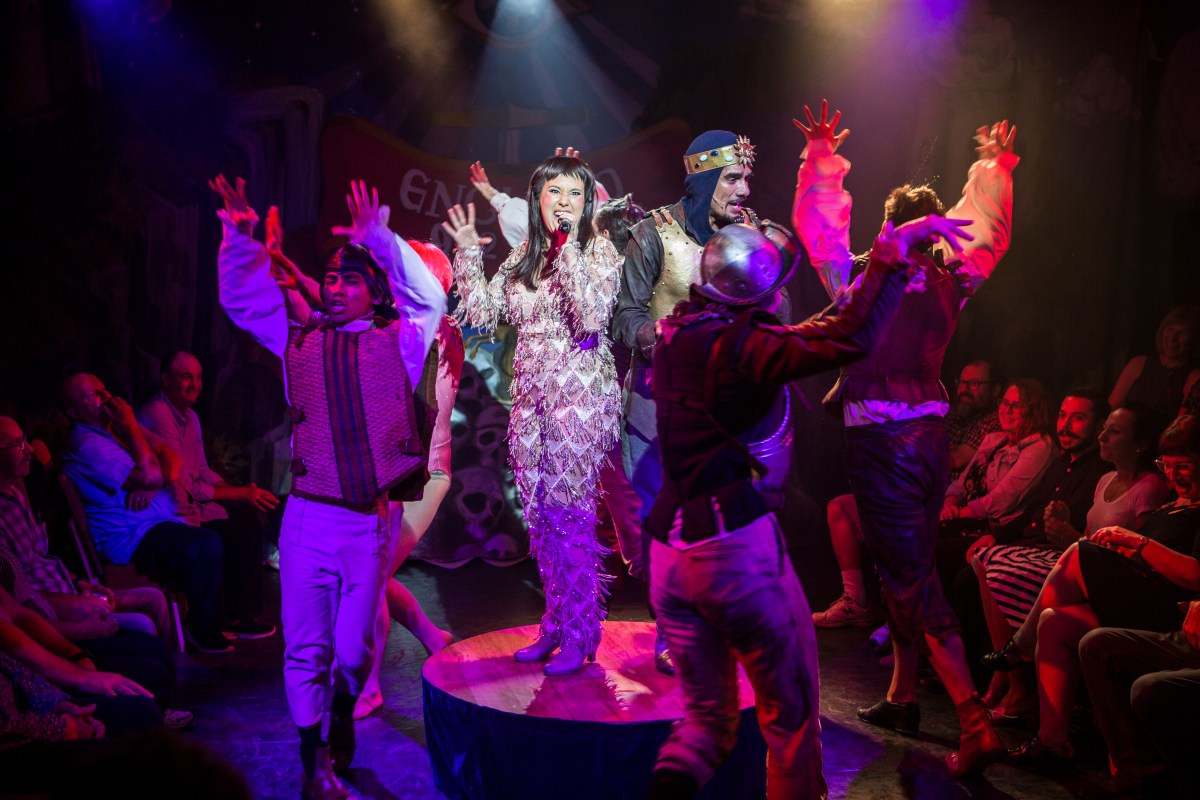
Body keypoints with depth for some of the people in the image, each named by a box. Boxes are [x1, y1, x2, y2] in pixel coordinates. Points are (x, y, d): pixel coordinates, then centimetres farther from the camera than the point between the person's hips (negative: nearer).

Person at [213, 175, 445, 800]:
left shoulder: (399, 342, 5)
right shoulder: (300, 341, 11)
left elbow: (431, 298, -10)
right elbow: (243, 300, 11)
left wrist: (381, 240, -17)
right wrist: (240, 238, -4)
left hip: (373, 520, -1)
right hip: (309, 518, 1)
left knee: (353, 648, 9)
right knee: (305, 648, 3)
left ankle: (342, 718, 39)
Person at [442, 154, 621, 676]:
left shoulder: (598, 249, -6)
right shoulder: (523, 254, 11)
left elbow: (593, 318, -22)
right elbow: (483, 312, 10)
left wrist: (567, 246, -22)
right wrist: (468, 252, 5)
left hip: (579, 394, -6)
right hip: (530, 396, 6)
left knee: (569, 514, -4)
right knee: (539, 515, 11)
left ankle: (579, 636, 10)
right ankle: (555, 626, 25)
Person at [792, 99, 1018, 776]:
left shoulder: (864, 280, -11)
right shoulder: (952, 283, 1)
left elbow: (817, 226, 1)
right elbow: (989, 233, 19)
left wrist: (822, 158, 12)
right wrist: (996, 167, 32)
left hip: (881, 440, -6)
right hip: (933, 433, 6)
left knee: (911, 577, -4)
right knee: (909, 567, 19)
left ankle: (976, 725, -9)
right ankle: (903, 697, 33)